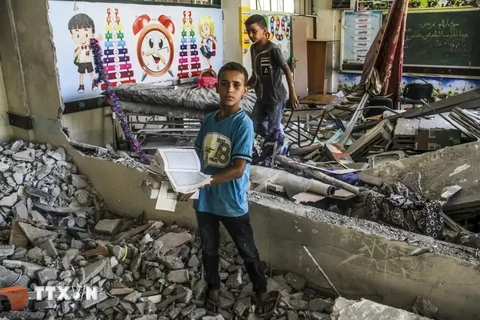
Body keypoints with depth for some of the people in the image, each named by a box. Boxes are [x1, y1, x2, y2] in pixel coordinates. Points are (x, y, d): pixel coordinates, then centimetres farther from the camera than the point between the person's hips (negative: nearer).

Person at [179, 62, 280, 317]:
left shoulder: (243, 124, -17)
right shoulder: (208, 119, 0)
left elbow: (238, 170, -22)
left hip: (232, 202, -5)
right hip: (204, 200, 5)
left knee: (247, 251, 15)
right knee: (209, 248, 23)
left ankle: (262, 292, 38)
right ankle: (213, 287, 47)